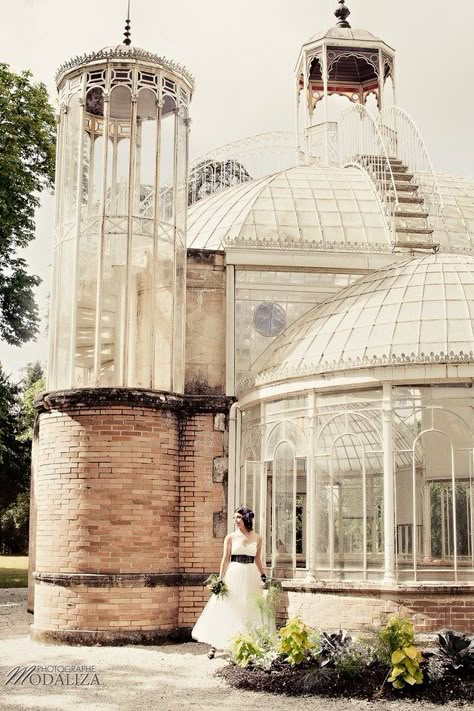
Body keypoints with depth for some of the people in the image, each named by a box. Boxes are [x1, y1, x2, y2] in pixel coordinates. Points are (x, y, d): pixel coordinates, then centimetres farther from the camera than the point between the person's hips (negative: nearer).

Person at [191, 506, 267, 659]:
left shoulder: (257, 538, 7)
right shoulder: (230, 537, 1)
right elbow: (225, 559, -1)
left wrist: (263, 576, 11)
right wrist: (221, 579, -8)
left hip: (250, 577, 2)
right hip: (233, 575, -2)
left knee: (249, 610, 4)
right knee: (225, 609, -2)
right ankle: (214, 645, 4)